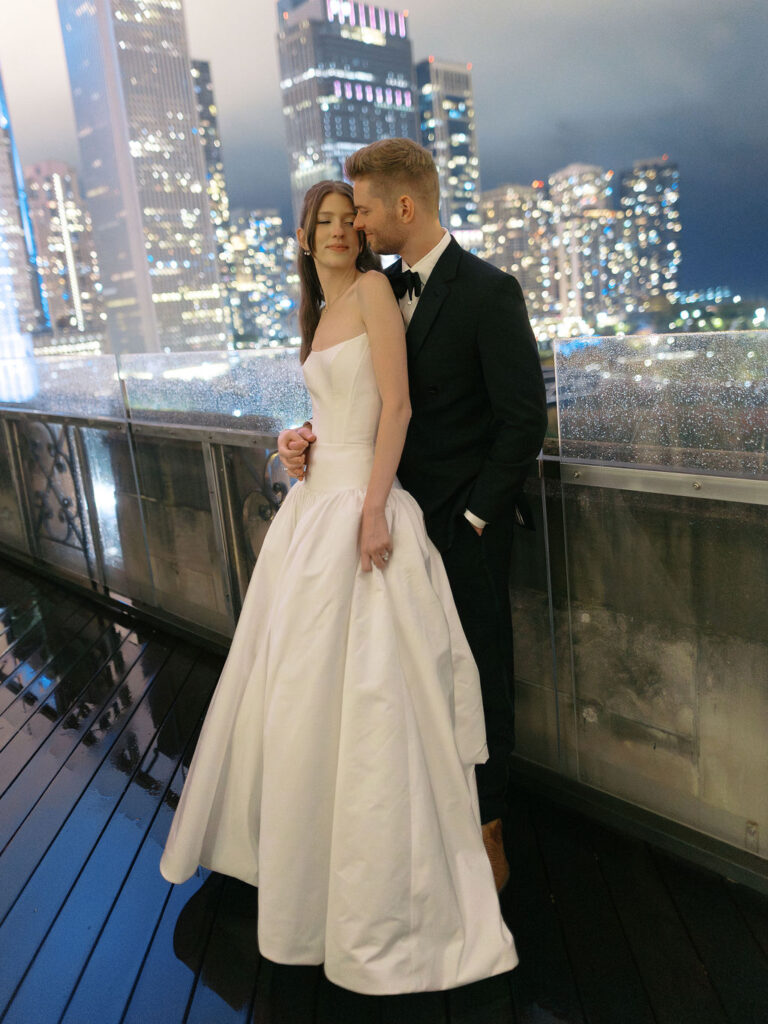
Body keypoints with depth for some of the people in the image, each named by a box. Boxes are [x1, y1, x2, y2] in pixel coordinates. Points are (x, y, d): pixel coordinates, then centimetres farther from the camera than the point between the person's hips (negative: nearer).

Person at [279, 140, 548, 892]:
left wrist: (474, 516, -12)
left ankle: (486, 829, 29)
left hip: (466, 522, -6)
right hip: (406, 512, 6)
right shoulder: (382, 289, 8)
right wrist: (310, 434, -7)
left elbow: (525, 420, -14)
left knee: (480, 671, 9)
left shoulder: (487, 292, -13)